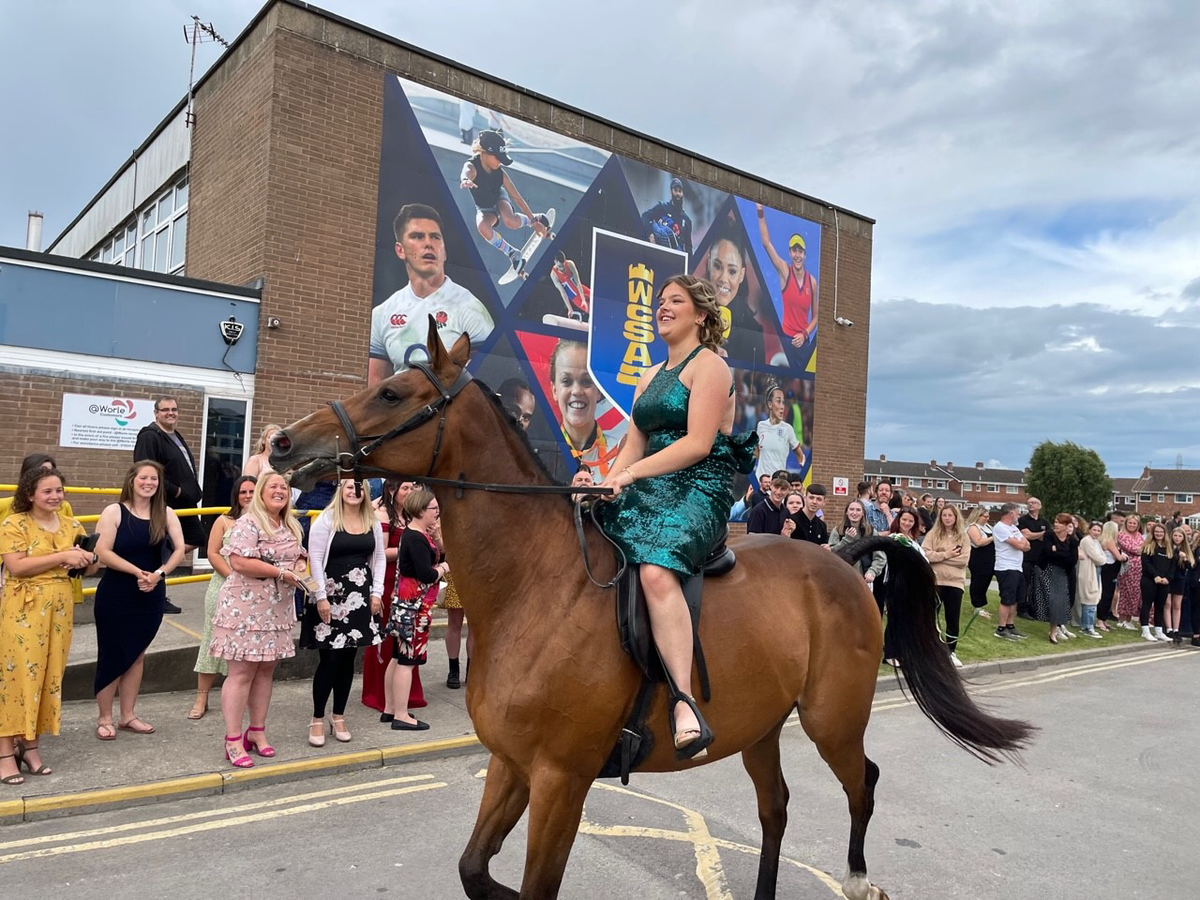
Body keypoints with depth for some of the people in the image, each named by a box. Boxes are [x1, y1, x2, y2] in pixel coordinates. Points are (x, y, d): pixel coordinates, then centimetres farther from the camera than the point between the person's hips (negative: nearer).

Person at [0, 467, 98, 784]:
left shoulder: (71, 526, 9)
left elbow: (90, 568, 14)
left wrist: (86, 561, -8)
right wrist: (62, 557, -20)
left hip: (59, 610, 5)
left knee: (48, 676, 9)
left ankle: (30, 744, 20)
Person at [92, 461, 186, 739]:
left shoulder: (165, 513, 2)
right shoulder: (114, 511, -8)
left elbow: (179, 549, -4)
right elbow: (102, 553, -15)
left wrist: (159, 574, -19)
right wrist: (137, 572, -22)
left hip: (151, 596, 4)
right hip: (115, 596, -4)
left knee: (137, 656, 13)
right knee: (112, 656, 3)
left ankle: (128, 715, 24)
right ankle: (104, 718, 17)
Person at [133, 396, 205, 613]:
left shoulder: (176, 437, 16)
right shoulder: (149, 437, -14)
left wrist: (193, 493, 10)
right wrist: (174, 491, -20)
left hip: (183, 503, 9)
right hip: (164, 505, -9)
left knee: (197, 539, 14)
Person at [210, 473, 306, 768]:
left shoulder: (291, 527, 12)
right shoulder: (248, 523, -13)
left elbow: (298, 556, 22)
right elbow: (239, 562, -24)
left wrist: (299, 567, -3)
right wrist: (282, 572, -21)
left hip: (278, 610, 8)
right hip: (246, 609, -8)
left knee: (266, 670, 13)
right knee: (242, 673, -3)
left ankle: (257, 732, 24)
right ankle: (233, 741, 5)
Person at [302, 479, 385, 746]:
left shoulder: (373, 523, 8)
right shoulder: (326, 520, -6)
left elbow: (379, 558, 12)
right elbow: (315, 558, -9)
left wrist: (376, 592, 4)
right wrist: (321, 597, -13)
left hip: (360, 597, 5)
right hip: (331, 596, -4)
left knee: (348, 658, 10)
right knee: (329, 659, -3)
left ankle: (338, 717, 23)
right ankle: (317, 719, 13)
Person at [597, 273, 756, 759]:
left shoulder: (708, 365, -1)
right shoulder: (650, 376, 24)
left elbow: (697, 443, -13)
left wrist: (630, 474, -18)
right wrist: (607, 486, 1)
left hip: (699, 491, -8)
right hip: (649, 491, 8)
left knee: (656, 569, -35)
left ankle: (684, 703, -37)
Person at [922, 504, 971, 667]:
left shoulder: (963, 536, 4)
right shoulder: (933, 534, 2)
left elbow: (964, 559, -8)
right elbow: (925, 554, -9)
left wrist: (939, 557, -11)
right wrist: (946, 554, -14)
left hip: (955, 582, 1)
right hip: (934, 581, -1)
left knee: (953, 619, 5)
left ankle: (951, 652, 18)